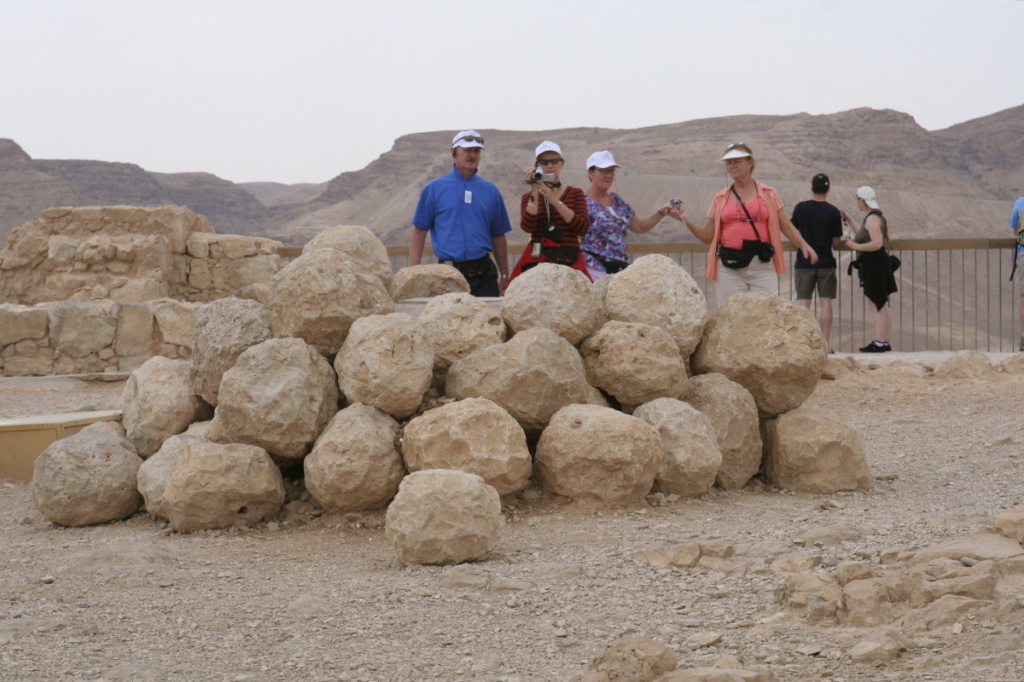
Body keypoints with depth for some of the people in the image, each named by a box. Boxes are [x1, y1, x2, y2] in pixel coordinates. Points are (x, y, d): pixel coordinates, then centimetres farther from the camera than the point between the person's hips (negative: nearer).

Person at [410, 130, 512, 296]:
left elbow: (498, 236, 14)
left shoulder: (491, 191, 11)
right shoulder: (434, 188, 4)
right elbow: (419, 231, 3)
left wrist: (504, 275, 11)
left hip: (484, 275, 2)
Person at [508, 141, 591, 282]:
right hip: (537, 260, 0)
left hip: (569, 261, 0)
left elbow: (583, 228, -6)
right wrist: (535, 191, -8)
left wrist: (555, 202, -10)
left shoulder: (575, 194, 11)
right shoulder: (530, 196, 12)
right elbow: (528, 226, -8)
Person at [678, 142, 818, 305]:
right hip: (730, 268, 1)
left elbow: (786, 226, 9)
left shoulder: (768, 194, 9)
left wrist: (803, 245, -6)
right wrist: (686, 220, -2)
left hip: (762, 266, -1)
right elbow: (708, 235, 11)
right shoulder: (720, 199, 12)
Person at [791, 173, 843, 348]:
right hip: (826, 263, -1)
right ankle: (825, 342, 1)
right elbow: (837, 243, -1)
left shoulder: (800, 208, -3)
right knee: (826, 303, 2)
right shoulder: (833, 212, -6)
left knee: (803, 303, 3)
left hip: (804, 263, 1)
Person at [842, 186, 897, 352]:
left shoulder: (872, 219, -16)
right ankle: (884, 342, 16)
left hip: (874, 265, -11)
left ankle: (879, 343, -6)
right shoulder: (873, 217, 16)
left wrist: (856, 246, -18)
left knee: (878, 306, -8)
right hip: (876, 265, 11)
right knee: (882, 306, 12)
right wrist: (848, 220, 28)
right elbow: (863, 235, 29)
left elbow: (877, 243, -25)